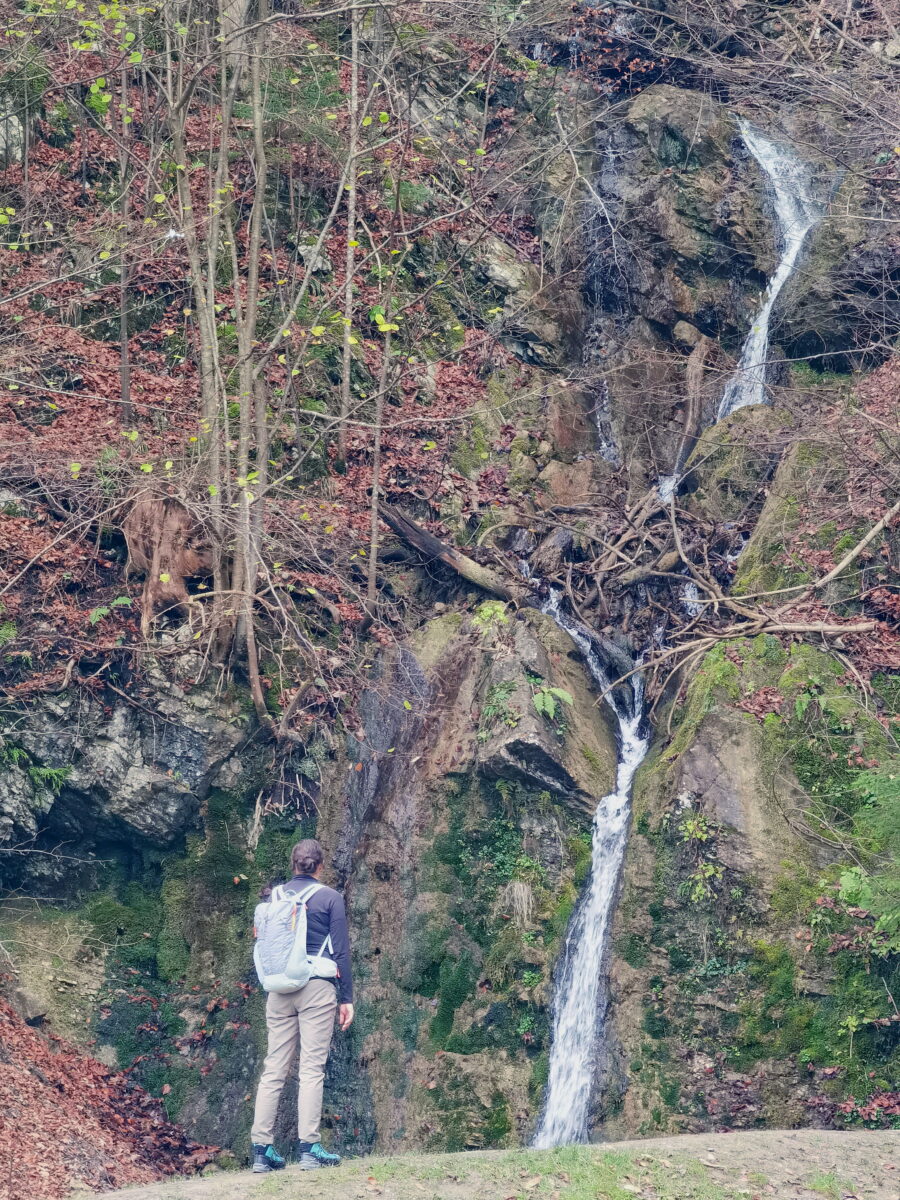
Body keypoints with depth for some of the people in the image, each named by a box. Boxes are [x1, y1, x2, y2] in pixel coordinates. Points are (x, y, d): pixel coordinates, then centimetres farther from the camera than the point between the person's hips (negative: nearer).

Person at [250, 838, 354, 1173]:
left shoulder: (274, 897, 11)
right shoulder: (329, 897, 1)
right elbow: (341, 951, -1)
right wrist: (346, 998, 2)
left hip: (279, 989, 4)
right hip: (317, 987, -4)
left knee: (273, 1069, 5)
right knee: (312, 1068, -3)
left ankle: (261, 1149, 4)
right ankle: (308, 1148, -7)